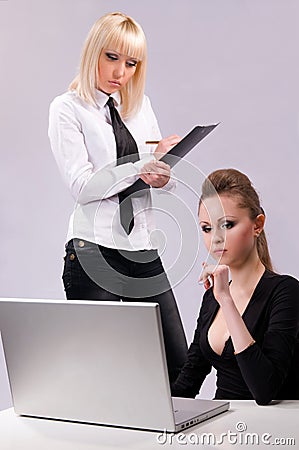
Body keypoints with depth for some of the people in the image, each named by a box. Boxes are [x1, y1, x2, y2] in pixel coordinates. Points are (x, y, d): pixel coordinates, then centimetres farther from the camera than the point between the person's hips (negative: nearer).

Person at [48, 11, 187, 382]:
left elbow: (167, 179, 15)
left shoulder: (141, 105, 16)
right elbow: (82, 186, -11)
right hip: (94, 251, -5)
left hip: (144, 250, 5)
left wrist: (162, 177, -9)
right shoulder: (67, 109, 0)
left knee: (179, 369, 2)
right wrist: (143, 166, -21)